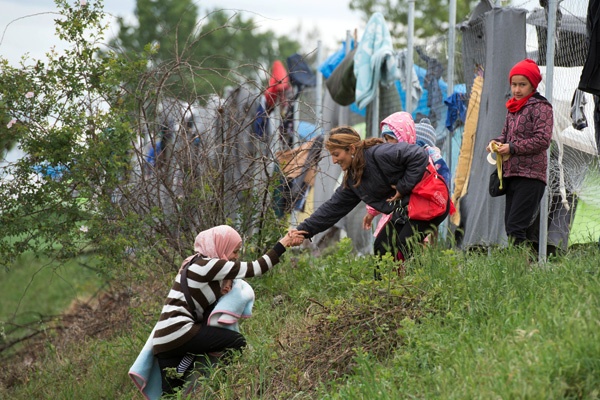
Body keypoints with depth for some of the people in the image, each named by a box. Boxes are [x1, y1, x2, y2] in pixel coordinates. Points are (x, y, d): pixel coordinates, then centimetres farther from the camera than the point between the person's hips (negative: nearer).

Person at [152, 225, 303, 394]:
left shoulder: (199, 263, 21)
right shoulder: (208, 265, -8)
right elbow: (254, 269, -8)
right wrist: (283, 244, -3)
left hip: (163, 340, 9)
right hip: (178, 332, -9)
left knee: (172, 394, 8)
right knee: (237, 342, -10)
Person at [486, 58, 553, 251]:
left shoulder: (540, 107, -7)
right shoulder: (512, 108, 18)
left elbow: (543, 139, -15)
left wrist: (512, 148, -15)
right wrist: (496, 142, 3)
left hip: (530, 175, -9)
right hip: (511, 174, 9)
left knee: (516, 226, -15)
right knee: (510, 226, 7)